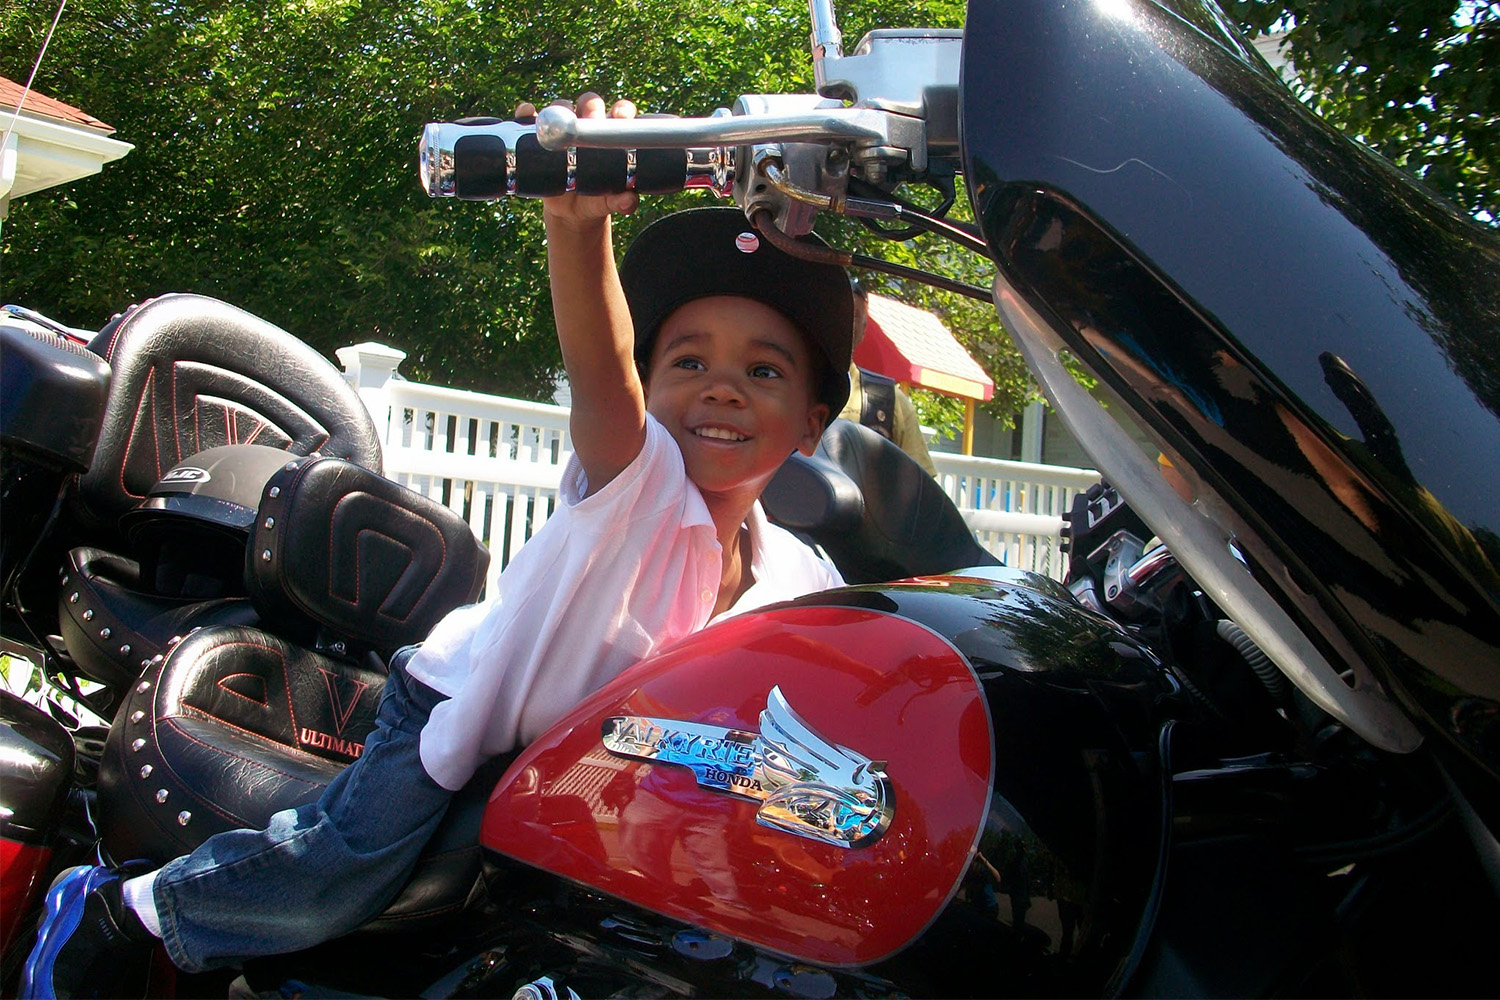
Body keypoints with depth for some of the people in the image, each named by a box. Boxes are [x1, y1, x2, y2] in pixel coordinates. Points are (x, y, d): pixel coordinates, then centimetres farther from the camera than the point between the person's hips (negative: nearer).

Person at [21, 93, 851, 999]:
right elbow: (599, 365, -50)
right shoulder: (637, 476, -29)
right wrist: (579, 220, -70)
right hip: (461, 708, -6)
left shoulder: (801, 580, -13)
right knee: (339, 873, -18)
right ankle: (115, 906, 7)